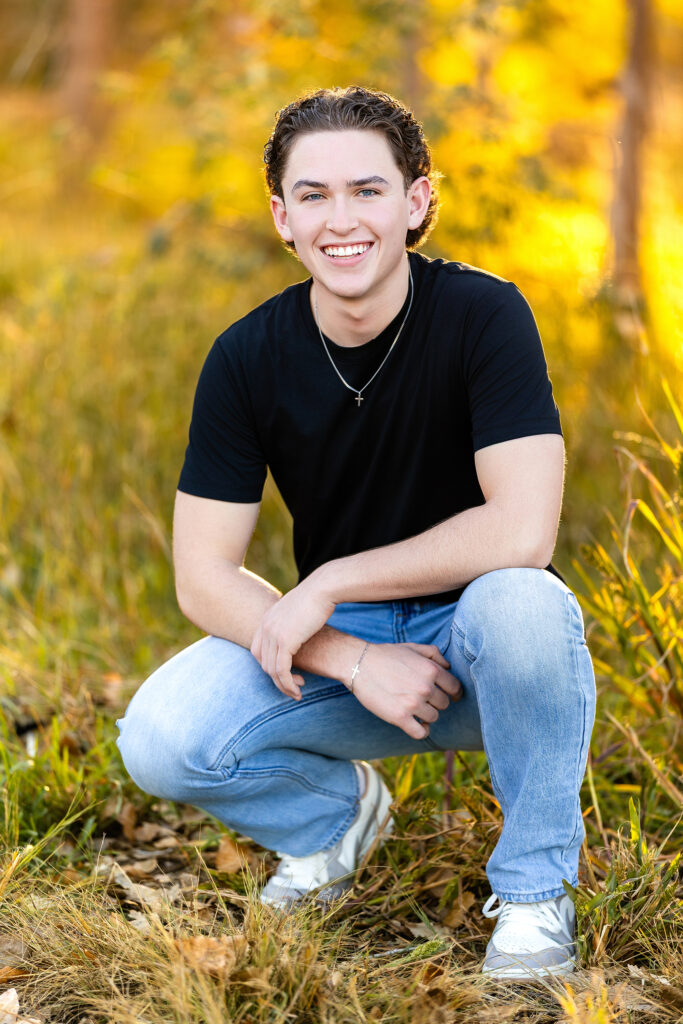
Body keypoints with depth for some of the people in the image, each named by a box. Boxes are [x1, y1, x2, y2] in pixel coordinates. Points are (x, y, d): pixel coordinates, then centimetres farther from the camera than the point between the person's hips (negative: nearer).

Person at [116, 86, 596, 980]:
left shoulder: (484, 315, -18)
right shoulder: (249, 357, -10)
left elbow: (523, 530, -27)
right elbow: (203, 576, -9)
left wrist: (329, 584, -23)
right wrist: (353, 660, -23)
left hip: (472, 647, -2)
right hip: (333, 643, 3)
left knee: (521, 603, -38)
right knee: (159, 739, -23)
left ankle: (534, 893, -12)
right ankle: (338, 809, 11)